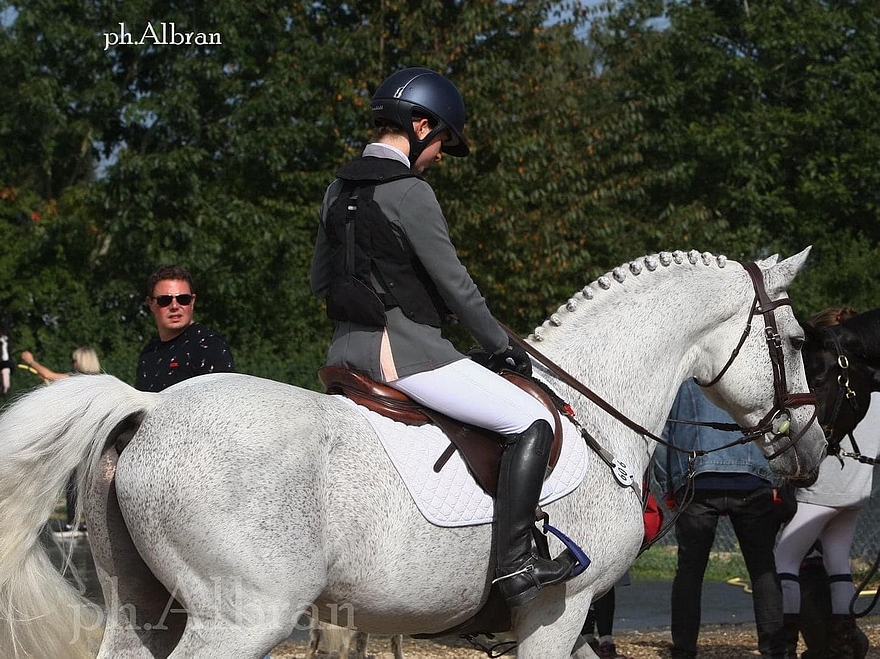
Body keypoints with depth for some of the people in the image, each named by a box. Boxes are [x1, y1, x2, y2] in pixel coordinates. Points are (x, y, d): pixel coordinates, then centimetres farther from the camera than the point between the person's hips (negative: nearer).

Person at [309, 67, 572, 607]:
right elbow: (453, 281, -11)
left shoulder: (339, 190, 13)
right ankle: (514, 564, -15)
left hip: (346, 349, 9)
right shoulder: (409, 192, -14)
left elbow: (320, 280, 19)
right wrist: (501, 344, 0)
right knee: (532, 421, -7)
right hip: (404, 349, -9)